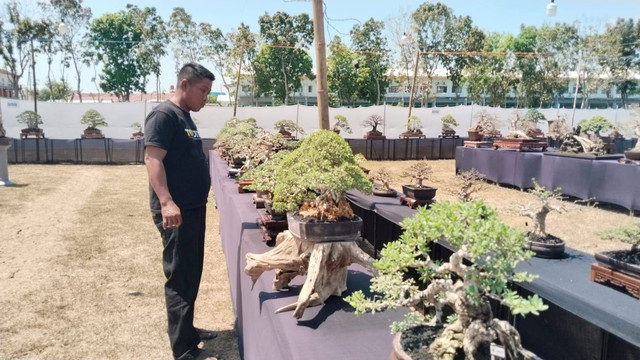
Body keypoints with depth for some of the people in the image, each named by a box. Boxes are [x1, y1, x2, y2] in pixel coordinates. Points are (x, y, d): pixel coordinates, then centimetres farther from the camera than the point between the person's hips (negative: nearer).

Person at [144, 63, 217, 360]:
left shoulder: (186, 117, 16)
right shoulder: (164, 115, -12)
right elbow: (153, 160, -22)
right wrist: (166, 202, -33)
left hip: (193, 208, 10)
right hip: (175, 211, -10)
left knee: (192, 275, 18)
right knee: (180, 278, -4)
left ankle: (187, 330, 33)